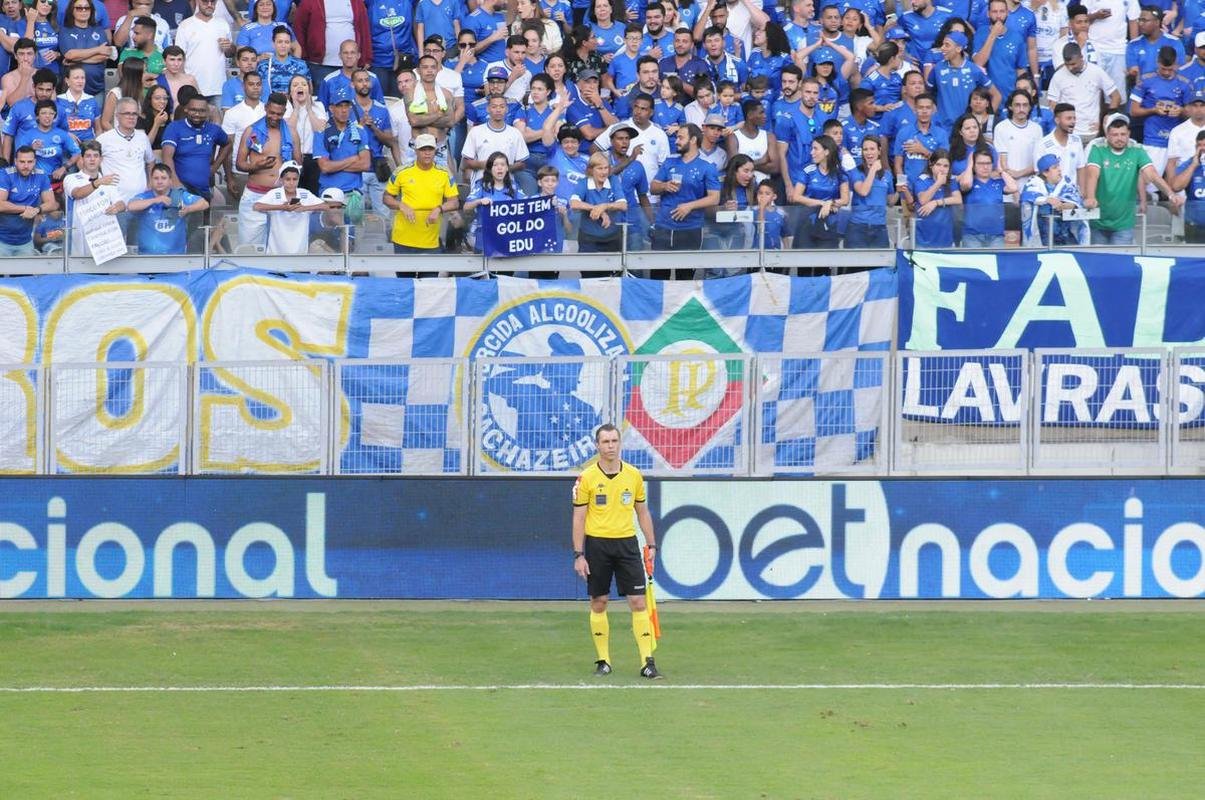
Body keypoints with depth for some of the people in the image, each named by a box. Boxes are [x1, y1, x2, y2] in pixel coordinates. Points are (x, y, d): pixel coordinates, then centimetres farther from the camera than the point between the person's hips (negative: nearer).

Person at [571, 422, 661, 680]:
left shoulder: (634, 475, 5)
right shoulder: (586, 478, -3)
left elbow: (642, 512, 14)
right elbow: (579, 518, -2)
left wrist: (651, 545, 10)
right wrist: (578, 555, -7)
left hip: (627, 543, 2)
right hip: (597, 544, -2)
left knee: (638, 602, -5)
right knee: (598, 603, 4)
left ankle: (647, 662, -7)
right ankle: (603, 661, 14)